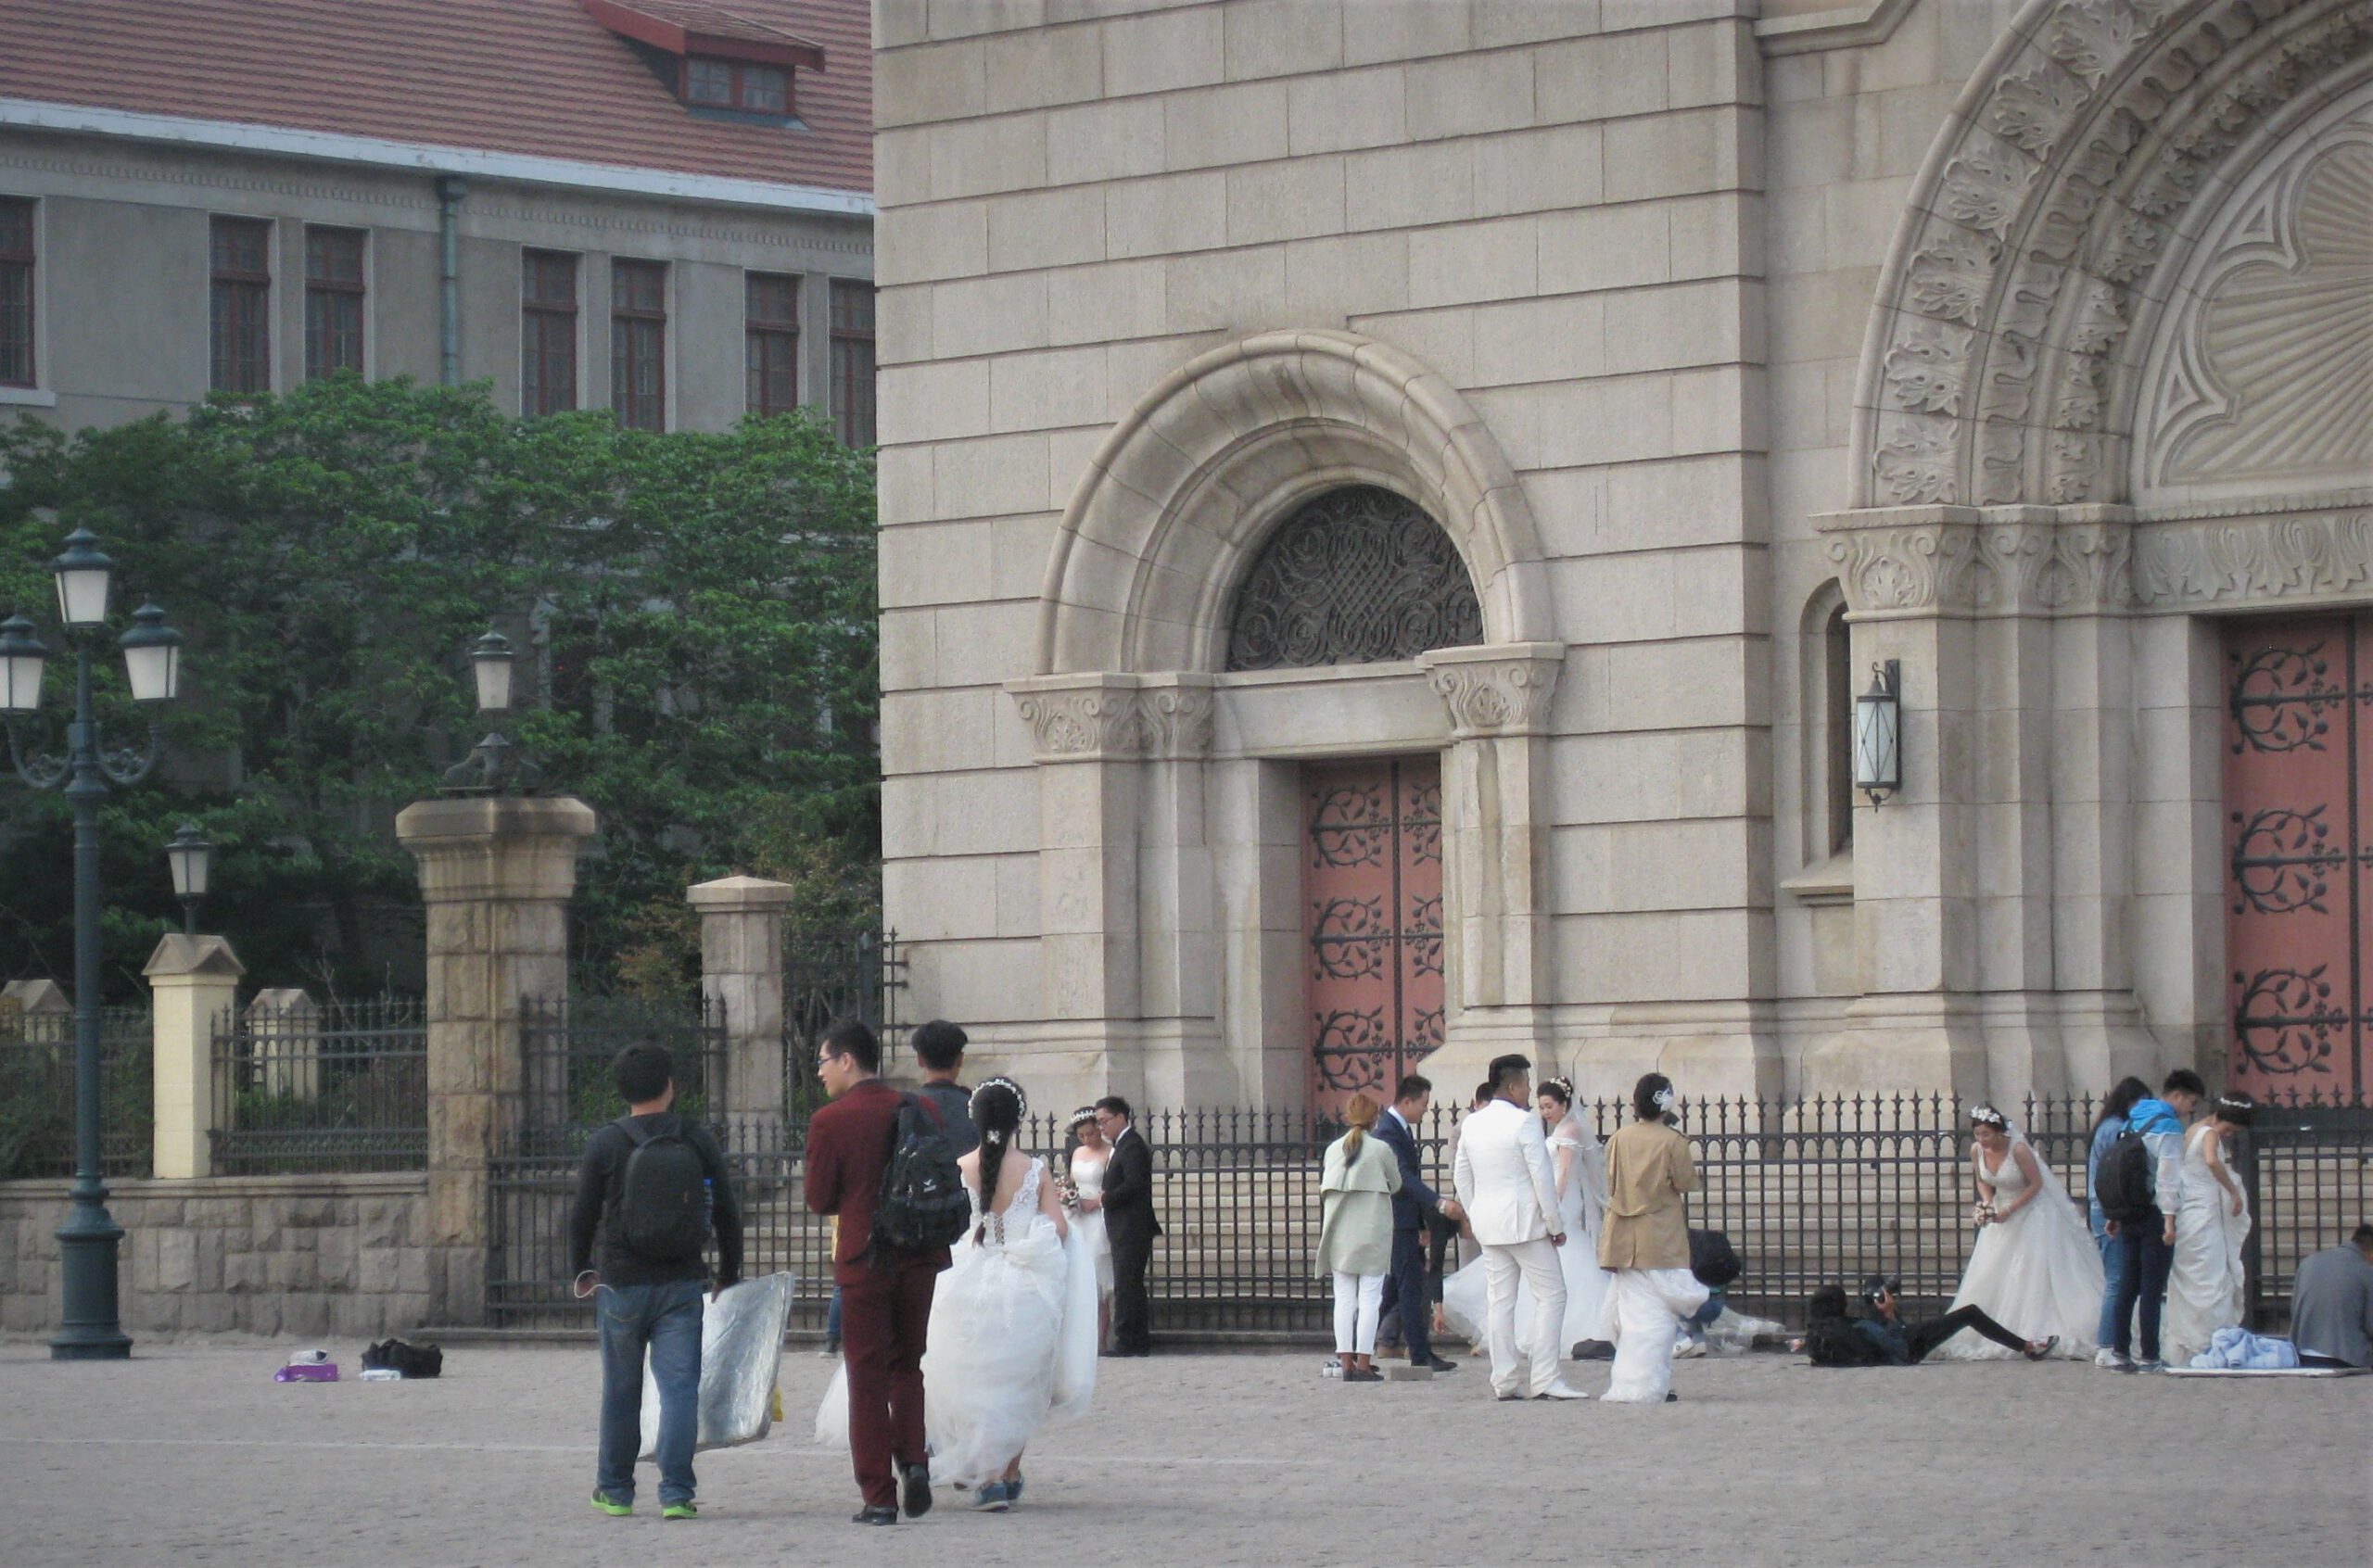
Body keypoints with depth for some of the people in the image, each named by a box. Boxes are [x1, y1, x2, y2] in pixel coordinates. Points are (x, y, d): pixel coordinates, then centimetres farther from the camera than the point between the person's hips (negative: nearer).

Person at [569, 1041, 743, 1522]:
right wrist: (729, 1276, 17)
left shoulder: (605, 1144, -4)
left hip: (622, 1284, 0)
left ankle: (614, 1490, 21)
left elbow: (582, 1216, 0)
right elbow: (727, 1213, 5)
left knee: (621, 1391, 11)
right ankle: (676, 1492, -10)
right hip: (682, 1284, 0)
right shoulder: (698, 1141, 1)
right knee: (680, 1387, -1)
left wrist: (581, 1270, 17)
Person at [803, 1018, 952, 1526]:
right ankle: (913, 1458, 0)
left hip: (862, 1257, -4)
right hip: (920, 1256, 4)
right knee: (906, 1365, 20)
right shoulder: (922, 1110, 2)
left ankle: (879, 1496, 2)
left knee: (868, 1378, 3)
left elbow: (819, 1199, -6)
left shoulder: (829, 1122, -11)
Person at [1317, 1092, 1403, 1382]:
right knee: (1369, 1299, 0)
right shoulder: (1381, 1149, -6)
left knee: (1344, 1298, 7)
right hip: (1372, 1233, -3)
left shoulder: (1333, 1149, 5)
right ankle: (1364, 1364, -4)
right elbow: (1396, 1185, 7)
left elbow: (1325, 1189, 9)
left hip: (1339, 1235, 3)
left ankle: (1346, 1362, 4)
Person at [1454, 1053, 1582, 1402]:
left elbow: (1461, 1176, 15)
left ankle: (1505, 1381, 7)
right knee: (1550, 1294, -2)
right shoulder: (1525, 1122, -12)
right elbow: (1542, 1177, -13)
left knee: (1499, 1301, 7)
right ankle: (1544, 1379, -10)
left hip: (1488, 1225, 7)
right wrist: (1556, 1225, -7)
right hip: (1525, 1222, -7)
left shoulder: (1471, 1124, 9)